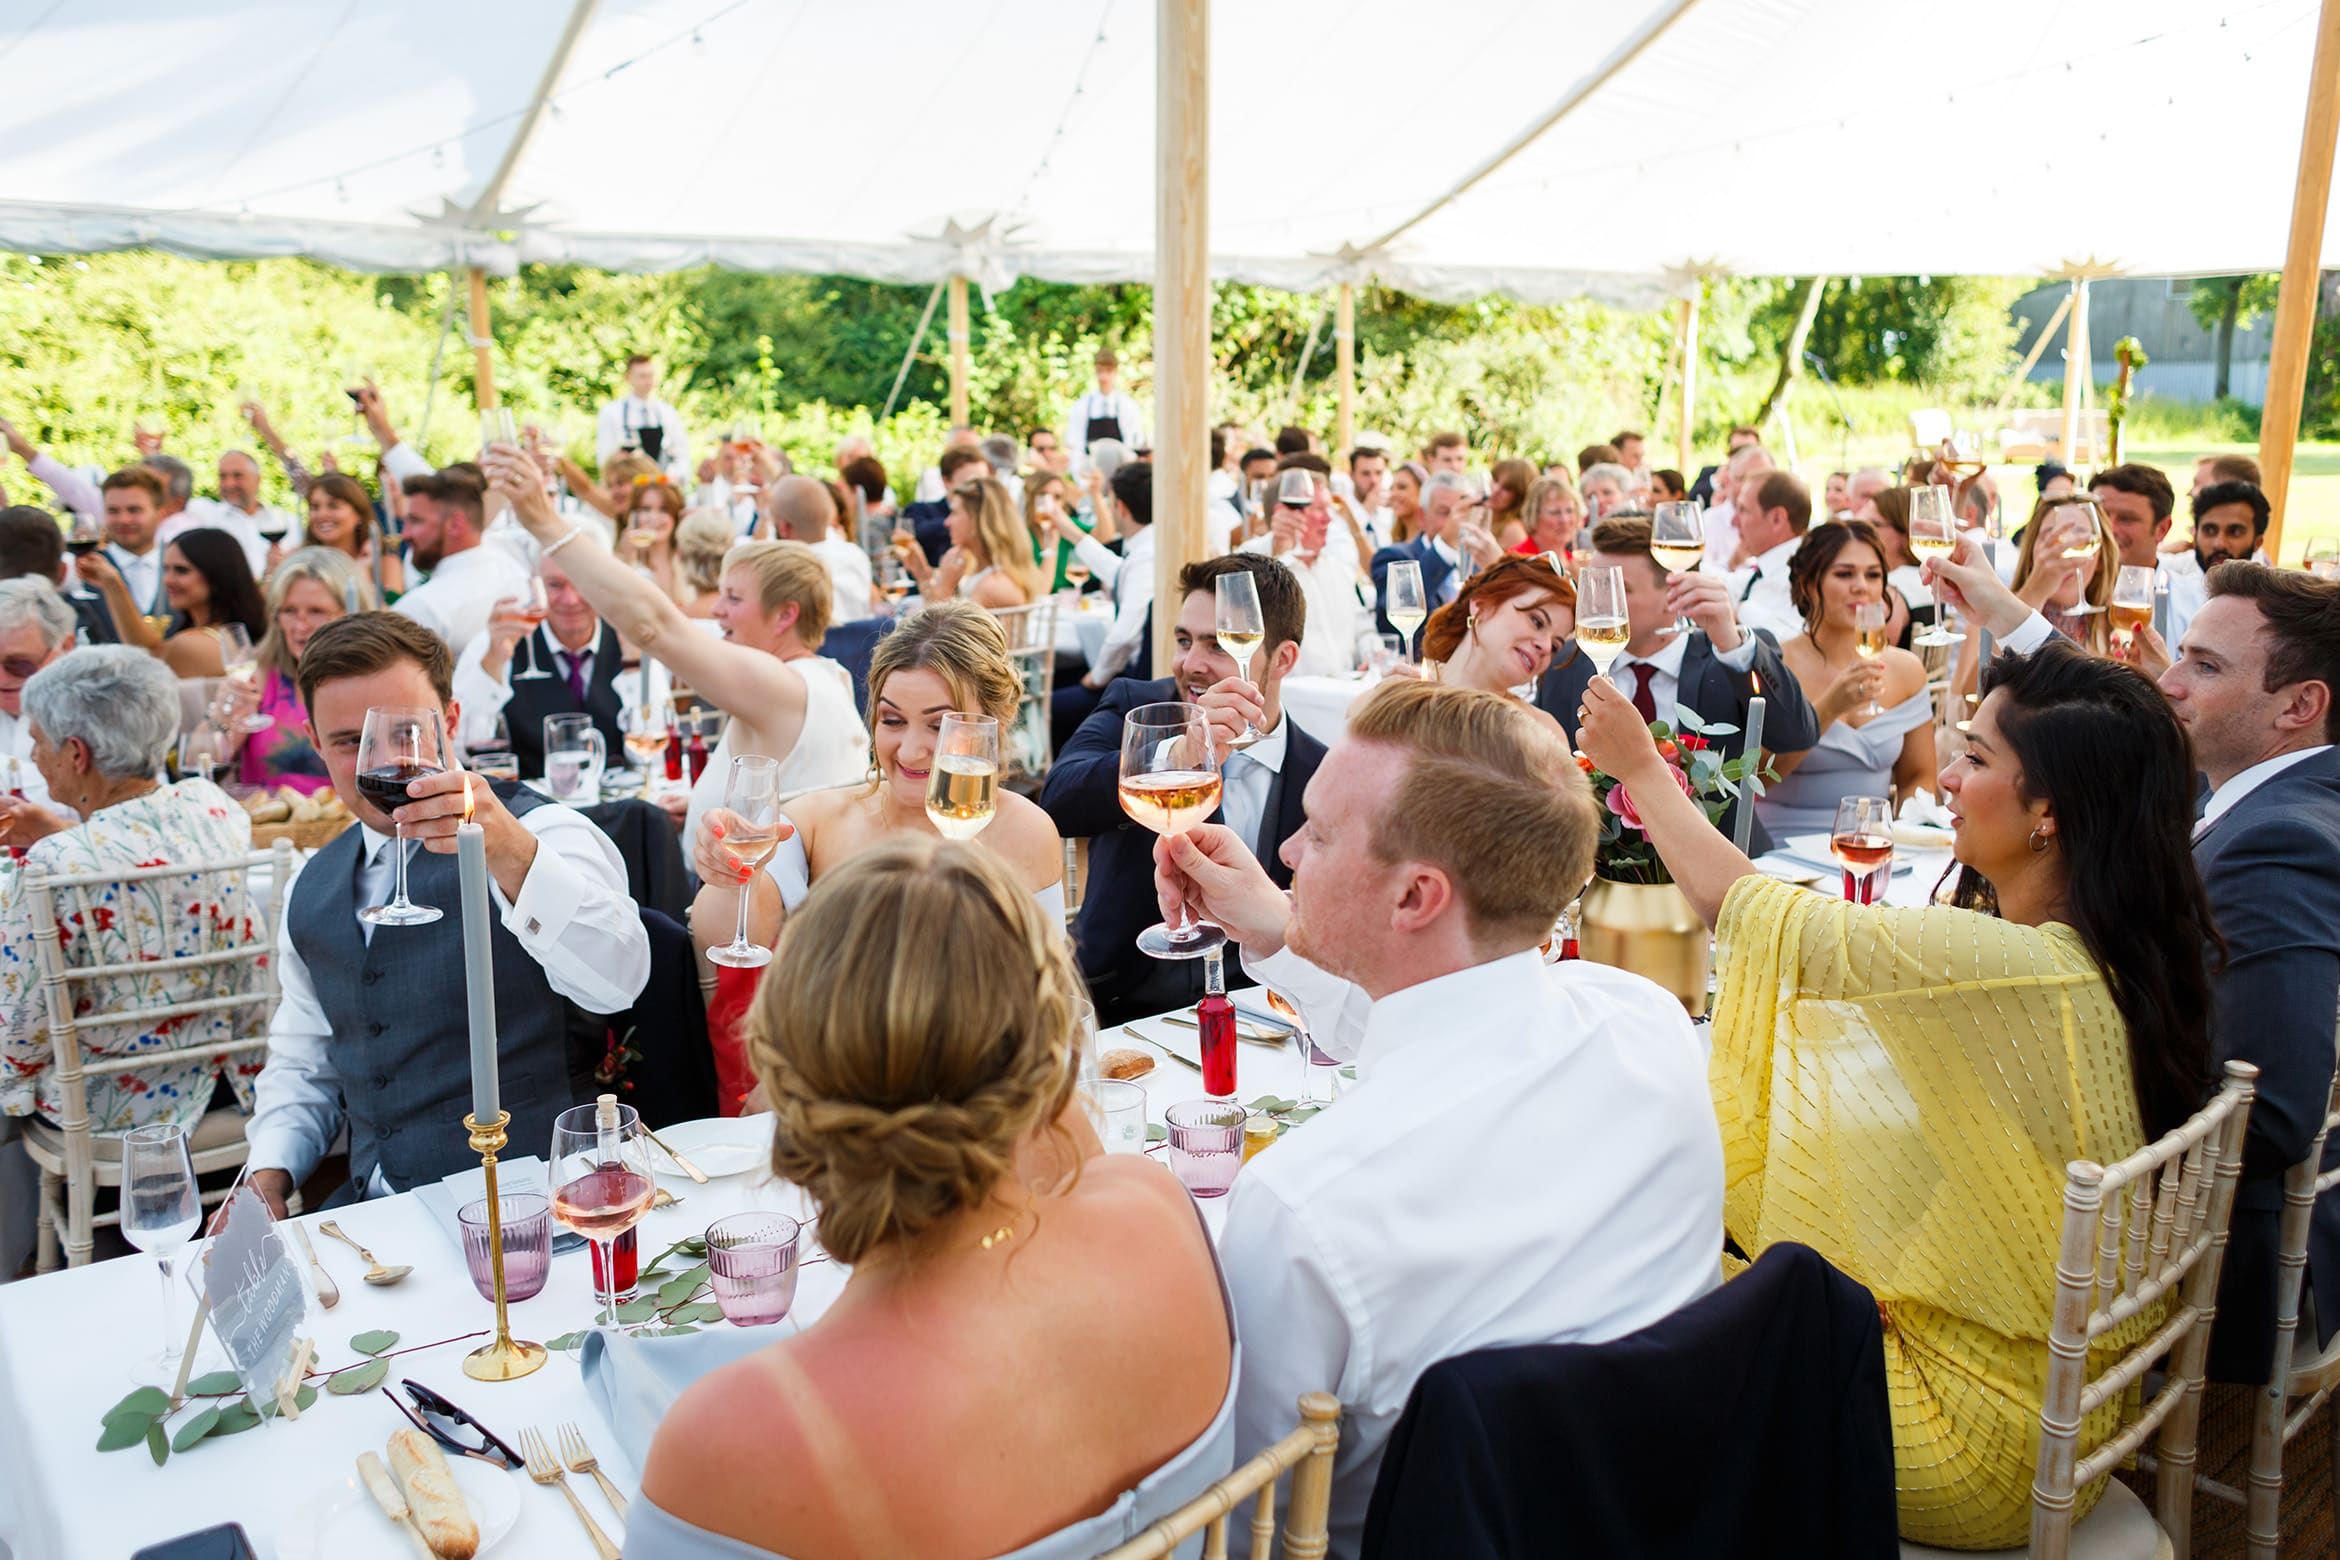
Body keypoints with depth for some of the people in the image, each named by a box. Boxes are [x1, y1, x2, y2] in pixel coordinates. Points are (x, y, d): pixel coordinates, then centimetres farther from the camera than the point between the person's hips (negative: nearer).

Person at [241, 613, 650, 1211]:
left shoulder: (542, 832, -5)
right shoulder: (312, 888, 16)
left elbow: (618, 982, -24)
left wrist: (512, 854, -38)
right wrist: (268, 1174, 8)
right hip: (371, 1212, 7)